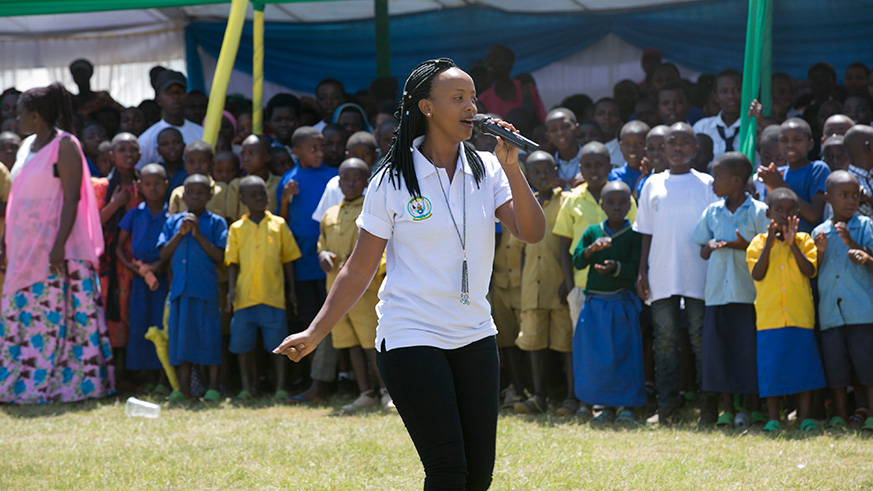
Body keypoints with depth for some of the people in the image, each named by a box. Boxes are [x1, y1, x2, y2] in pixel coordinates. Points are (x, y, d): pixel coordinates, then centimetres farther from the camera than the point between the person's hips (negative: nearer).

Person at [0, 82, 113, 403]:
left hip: (55, 246, -8)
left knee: (54, 315, -6)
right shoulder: (27, 146, 15)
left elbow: (72, 198, -15)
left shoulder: (65, 146, -9)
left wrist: (59, 244, -22)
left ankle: (62, 382, -2)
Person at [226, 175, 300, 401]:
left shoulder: (278, 224, 7)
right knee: (242, 343, 3)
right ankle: (246, 388, 14)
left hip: (273, 295, -1)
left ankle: (281, 388, 7)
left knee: (277, 343, 0)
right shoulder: (237, 228, 8)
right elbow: (232, 262, 8)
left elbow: (288, 258, 10)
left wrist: (291, 290, 8)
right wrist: (231, 289, -4)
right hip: (245, 296, 1)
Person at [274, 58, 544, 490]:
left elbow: (532, 232, -6)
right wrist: (315, 333, -2)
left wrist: (511, 169, -17)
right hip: (410, 338, -4)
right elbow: (360, 268, 0)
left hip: (475, 337, 5)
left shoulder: (487, 171, 5)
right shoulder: (392, 181, -5)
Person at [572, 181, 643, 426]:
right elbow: (576, 261, -1)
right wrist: (591, 250, -20)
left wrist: (616, 267, -27)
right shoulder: (593, 232, 6)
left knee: (625, 353, -3)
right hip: (595, 302, 3)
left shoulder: (634, 235, -2)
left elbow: (636, 268, -9)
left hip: (622, 302, -3)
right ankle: (607, 407, 14)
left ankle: (629, 407, 4)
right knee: (595, 356, 4)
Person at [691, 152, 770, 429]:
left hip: (749, 292, -4)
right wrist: (711, 246, -6)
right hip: (718, 290, 4)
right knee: (718, 349, 3)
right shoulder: (712, 212, 12)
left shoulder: (759, 212, -1)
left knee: (750, 349, -3)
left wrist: (744, 246, -18)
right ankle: (728, 409, 12)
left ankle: (751, 407, 8)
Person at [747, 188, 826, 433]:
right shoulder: (758, 242, 4)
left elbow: (810, 270, -7)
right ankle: (773, 418, 10)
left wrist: (793, 244, -15)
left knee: (804, 365, 1)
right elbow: (757, 274, -8)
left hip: (800, 314, 0)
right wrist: (769, 245, -15)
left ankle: (806, 417, 7)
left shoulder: (804, 240, 6)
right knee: (771, 366, 2)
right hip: (769, 316, 0)